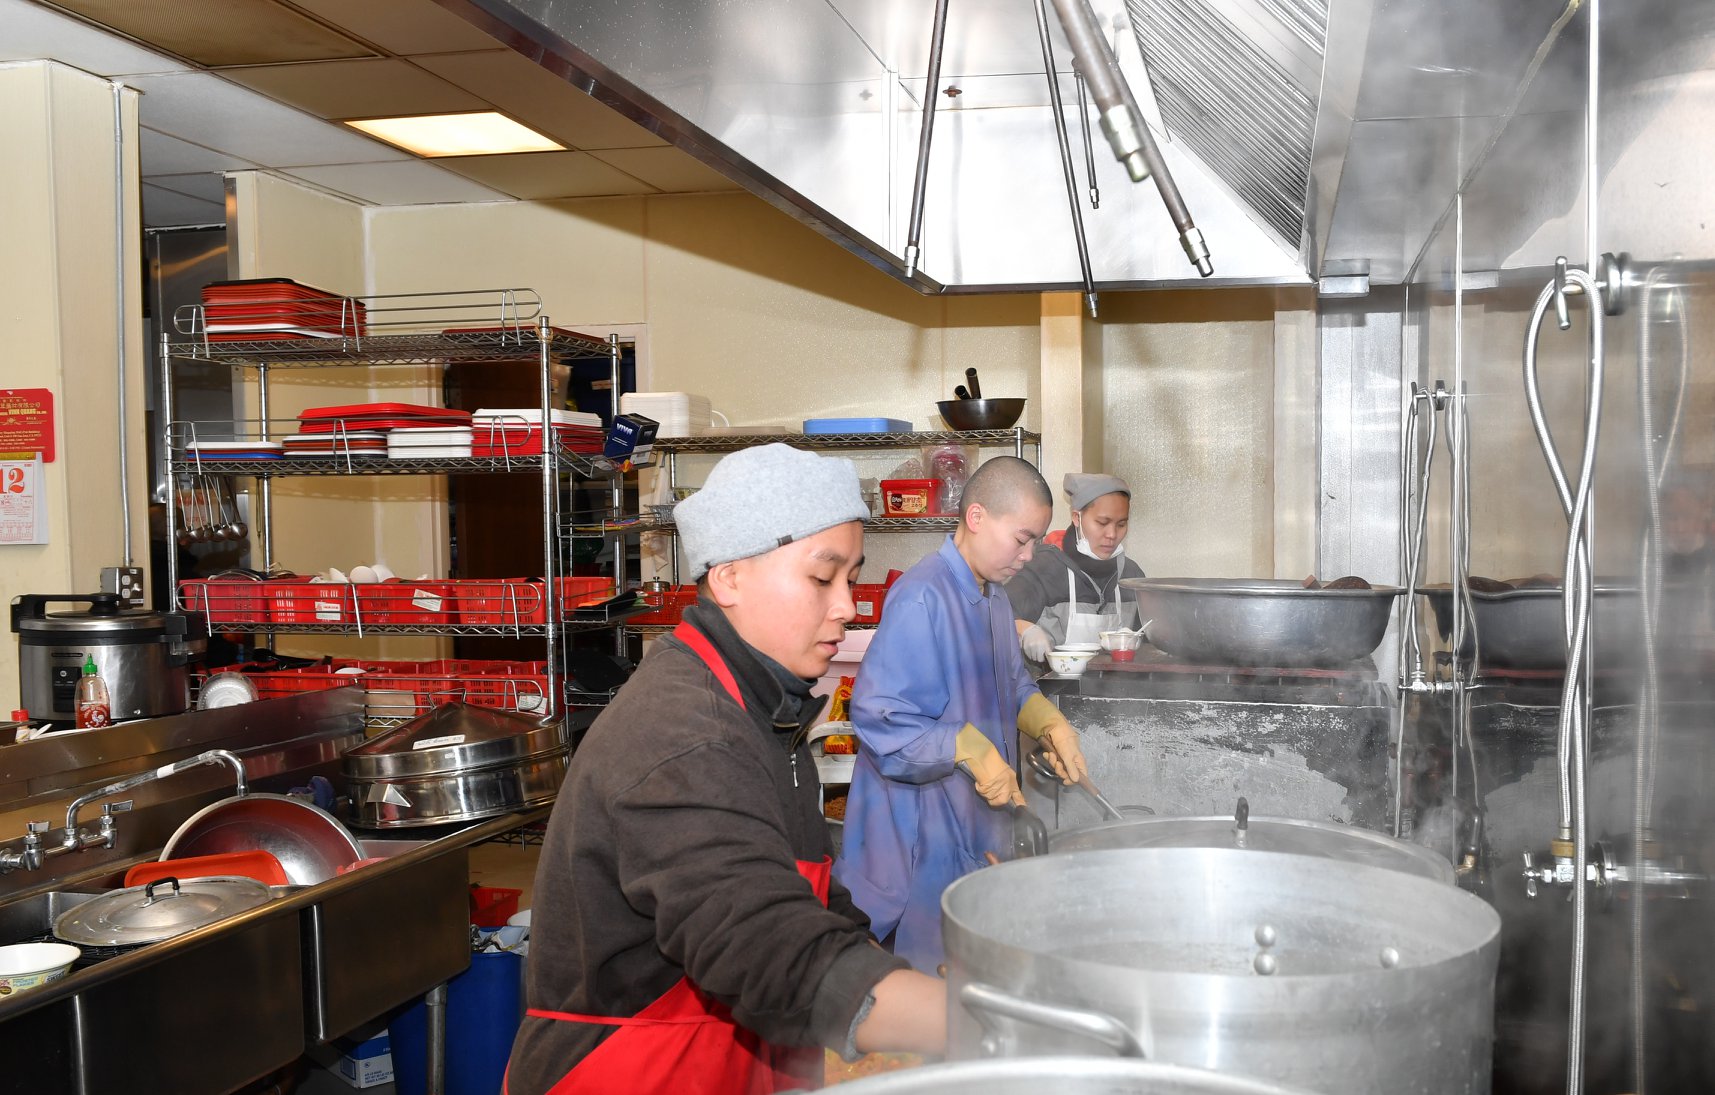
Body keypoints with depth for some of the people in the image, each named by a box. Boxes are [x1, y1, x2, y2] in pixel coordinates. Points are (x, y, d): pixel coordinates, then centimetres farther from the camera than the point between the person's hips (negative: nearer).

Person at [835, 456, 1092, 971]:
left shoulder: (995, 598, 11)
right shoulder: (921, 598, -21)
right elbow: (877, 715, -25)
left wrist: (1050, 722, 3)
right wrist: (971, 751, -27)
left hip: (980, 822, 9)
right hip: (923, 828, -9)